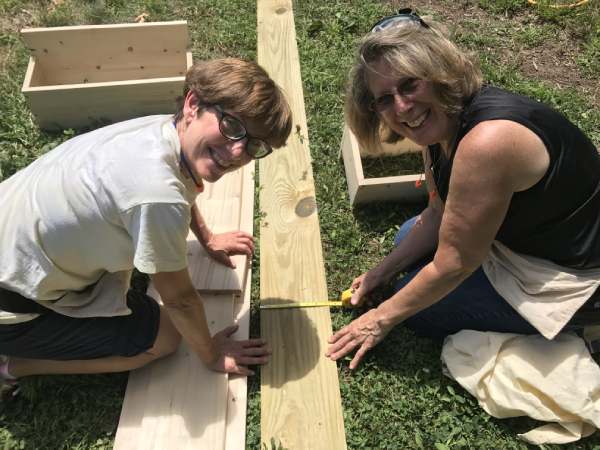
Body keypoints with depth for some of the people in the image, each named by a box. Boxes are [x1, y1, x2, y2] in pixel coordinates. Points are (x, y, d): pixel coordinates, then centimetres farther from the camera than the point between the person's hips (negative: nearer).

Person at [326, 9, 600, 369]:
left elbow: (454, 264, -27)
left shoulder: (487, 141, -36)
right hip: (519, 233, 9)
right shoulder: (441, 122, -8)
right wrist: (381, 273, 5)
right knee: (409, 237, 16)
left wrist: (383, 319, -13)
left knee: (422, 308, -8)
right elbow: (440, 214, 4)